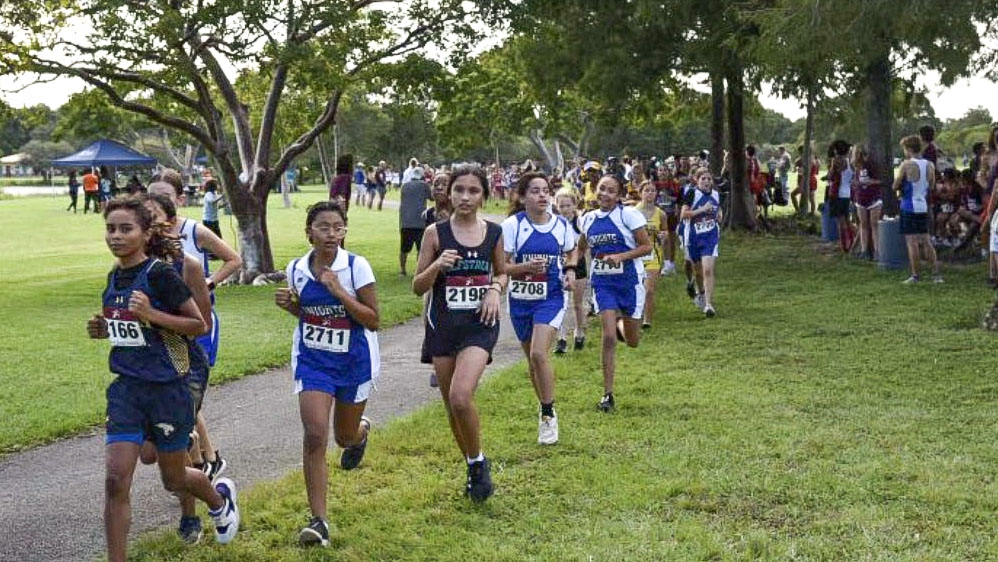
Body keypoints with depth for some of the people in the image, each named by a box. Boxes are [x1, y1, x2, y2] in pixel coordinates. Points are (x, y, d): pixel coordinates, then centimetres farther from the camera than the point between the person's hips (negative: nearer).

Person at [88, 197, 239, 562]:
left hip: (167, 388, -5)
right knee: (116, 479, -7)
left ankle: (220, 497, 46)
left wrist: (150, 314, -25)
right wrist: (104, 330, 3)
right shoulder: (115, 277, 6)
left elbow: (199, 325, -13)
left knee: (174, 480, 13)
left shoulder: (160, 275, -15)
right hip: (127, 388, 5)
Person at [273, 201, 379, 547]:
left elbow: (373, 321, -14)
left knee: (344, 437, 16)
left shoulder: (357, 267, -15)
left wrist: (339, 291, -25)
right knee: (314, 435, -14)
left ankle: (361, 432, 57)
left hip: (354, 361, -1)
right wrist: (288, 304, -9)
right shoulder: (296, 269, -4)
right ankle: (318, 521, -7)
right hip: (312, 360, 1)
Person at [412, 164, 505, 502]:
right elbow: (418, 287, -1)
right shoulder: (435, 233, -3)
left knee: (461, 396, -21)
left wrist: (495, 290, -4)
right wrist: (437, 266, -19)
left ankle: (478, 462, 3)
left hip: (480, 324, -1)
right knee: (451, 405, 9)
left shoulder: (494, 233, 1)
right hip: (443, 325, 2)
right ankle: (473, 469, 30)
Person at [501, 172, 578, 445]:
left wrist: (570, 271, 0)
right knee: (532, 358, 13)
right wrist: (526, 267, -27)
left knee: (539, 353, -18)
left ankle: (548, 415, -3)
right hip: (521, 299, 1)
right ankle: (547, 408, 35)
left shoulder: (561, 225, -2)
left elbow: (572, 252, 19)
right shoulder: (511, 225, -10)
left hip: (551, 298, -1)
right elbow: (501, 266, -10)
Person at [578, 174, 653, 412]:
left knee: (632, 341, 9)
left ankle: (621, 321, 46)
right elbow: (581, 247, 21)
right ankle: (607, 395, -3)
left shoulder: (628, 215, -9)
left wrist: (620, 256, -20)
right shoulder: (588, 219, 5)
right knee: (609, 338, -10)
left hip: (629, 281, -2)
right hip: (603, 283, 2)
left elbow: (646, 246, -8)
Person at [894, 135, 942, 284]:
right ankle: (936, 273, 11)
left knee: (912, 242, -2)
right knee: (925, 241, 13)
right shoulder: (929, 165, 5)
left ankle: (915, 275, -1)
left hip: (909, 208, -6)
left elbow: (895, 186, -10)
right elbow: (931, 187, 15)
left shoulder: (906, 165, -13)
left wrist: (901, 188, 11)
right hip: (923, 207, 6)